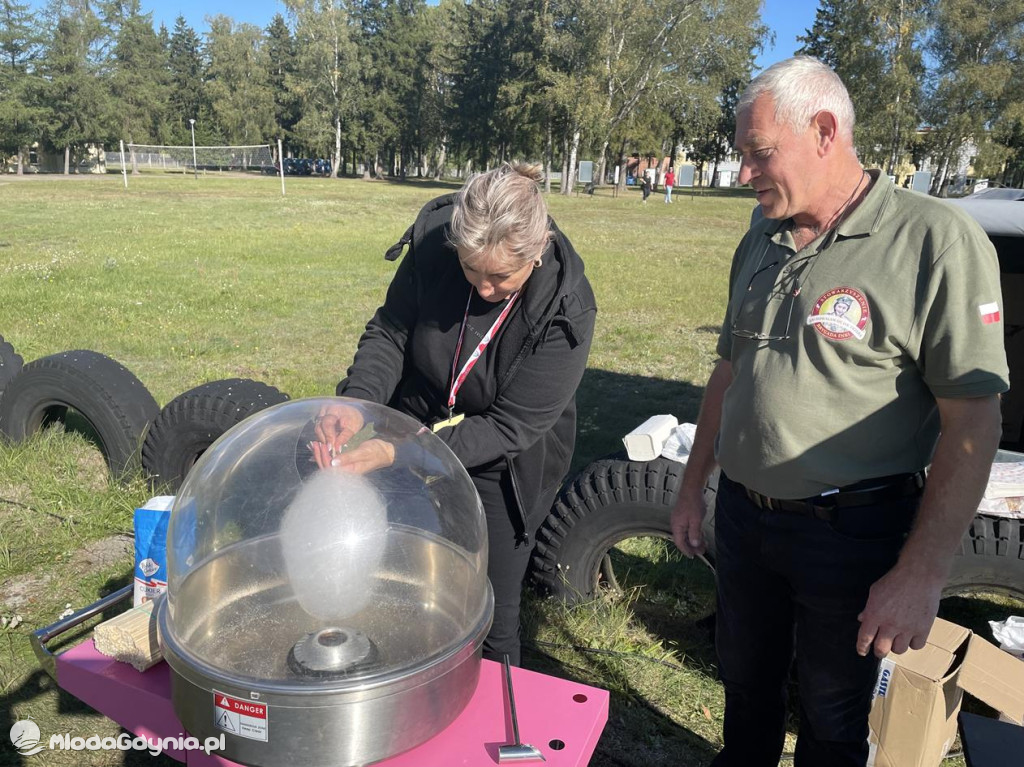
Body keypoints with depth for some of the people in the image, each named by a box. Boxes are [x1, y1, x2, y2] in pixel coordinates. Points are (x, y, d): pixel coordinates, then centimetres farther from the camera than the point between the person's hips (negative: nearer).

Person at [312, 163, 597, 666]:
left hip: (502, 469, -3)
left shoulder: (566, 311, -29)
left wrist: (398, 454, -37)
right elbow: (390, 331, -9)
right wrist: (357, 400, -29)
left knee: (492, 615, 7)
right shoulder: (433, 242, -21)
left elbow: (510, 427, -28)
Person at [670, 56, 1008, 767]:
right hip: (743, 516, 6)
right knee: (745, 683, 25)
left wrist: (921, 575, -19)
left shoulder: (935, 241, -16)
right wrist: (693, 488, 14)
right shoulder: (761, 244, 5)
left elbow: (973, 423, -17)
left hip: (850, 534, -5)